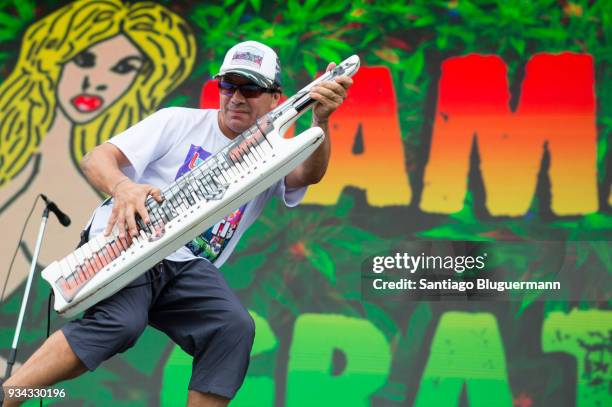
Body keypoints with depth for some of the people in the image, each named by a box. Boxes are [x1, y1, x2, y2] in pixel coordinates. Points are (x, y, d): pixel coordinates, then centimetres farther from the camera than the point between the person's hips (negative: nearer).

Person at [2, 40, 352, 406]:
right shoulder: (179, 122, 5)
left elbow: (309, 173, -12)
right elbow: (96, 159, -2)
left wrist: (321, 120, -32)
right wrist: (122, 187, -25)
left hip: (188, 267, 4)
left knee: (236, 327, -24)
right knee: (120, 322, -32)